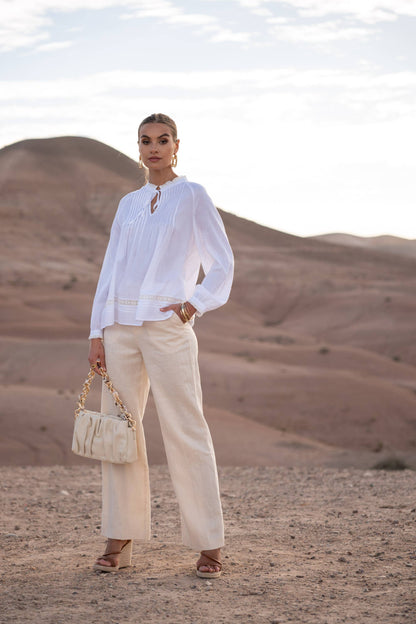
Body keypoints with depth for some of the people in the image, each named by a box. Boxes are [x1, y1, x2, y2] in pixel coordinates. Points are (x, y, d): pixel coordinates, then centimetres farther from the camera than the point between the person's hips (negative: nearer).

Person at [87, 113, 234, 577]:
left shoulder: (192, 196, 4)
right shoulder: (128, 204, 16)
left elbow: (221, 265, 3)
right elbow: (110, 271, 15)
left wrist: (194, 304, -13)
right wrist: (97, 333, 7)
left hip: (167, 326, -5)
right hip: (121, 326, 5)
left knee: (185, 431, -6)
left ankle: (208, 544, 0)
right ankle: (120, 540, 11)